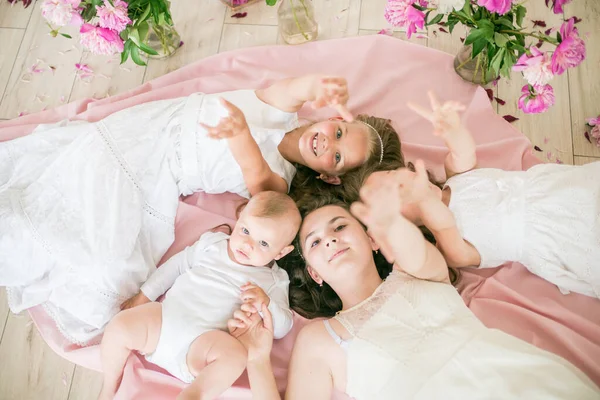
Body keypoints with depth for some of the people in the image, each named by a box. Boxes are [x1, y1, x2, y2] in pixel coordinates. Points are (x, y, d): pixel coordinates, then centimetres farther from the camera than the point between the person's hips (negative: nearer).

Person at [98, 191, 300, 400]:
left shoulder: (273, 281, 7)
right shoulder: (212, 243, 13)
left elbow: (283, 328, 4)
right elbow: (176, 265, 21)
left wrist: (265, 304, -16)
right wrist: (145, 295, 16)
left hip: (204, 341, -3)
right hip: (163, 319, 3)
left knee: (236, 355, -34)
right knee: (120, 325, -19)